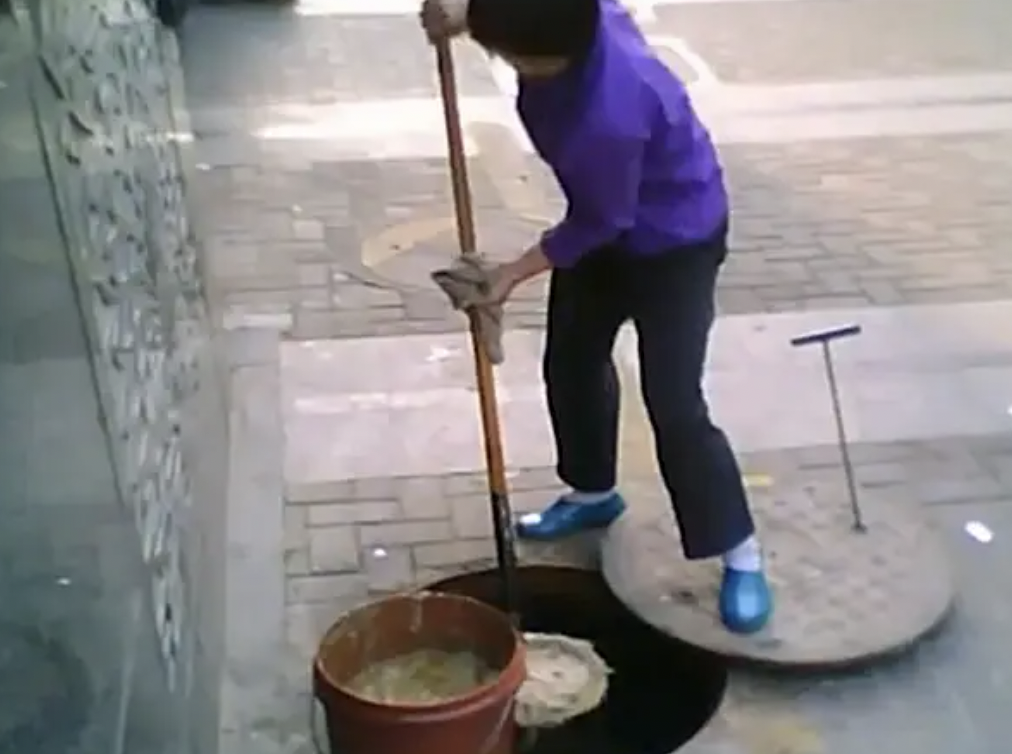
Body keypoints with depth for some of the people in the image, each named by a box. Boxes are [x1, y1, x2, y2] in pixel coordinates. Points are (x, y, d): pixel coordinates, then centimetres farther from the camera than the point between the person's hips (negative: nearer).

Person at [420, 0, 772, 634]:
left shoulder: (610, 117, -42)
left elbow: (600, 224, -25)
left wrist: (515, 272, -15)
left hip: (674, 237, -9)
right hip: (607, 215, 9)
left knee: (674, 405, -8)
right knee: (572, 362, 19)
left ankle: (742, 556, 8)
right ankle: (593, 493, 41)